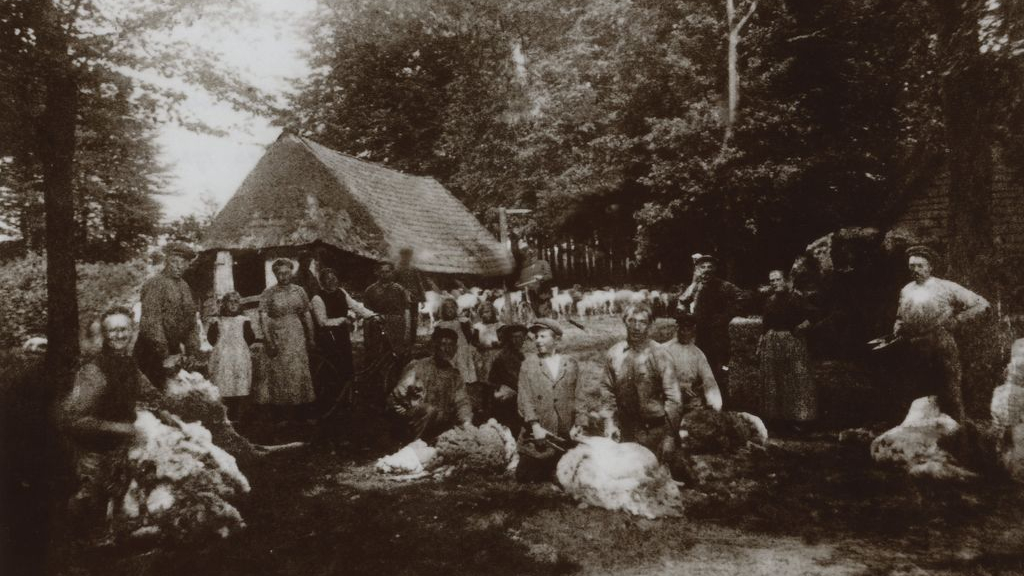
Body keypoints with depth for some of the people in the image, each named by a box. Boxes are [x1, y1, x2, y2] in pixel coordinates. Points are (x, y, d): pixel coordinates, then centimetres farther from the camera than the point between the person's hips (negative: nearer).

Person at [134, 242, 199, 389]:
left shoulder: (185, 287, 12)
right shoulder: (155, 284, -10)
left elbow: (191, 324, 16)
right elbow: (151, 323, -16)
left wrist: (192, 354, 8)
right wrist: (164, 357, -17)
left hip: (174, 353, 7)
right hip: (152, 354, -6)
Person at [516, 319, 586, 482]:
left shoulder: (571, 364, 7)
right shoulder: (528, 363, 3)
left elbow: (578, 396, 7)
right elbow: (524, 397, -4)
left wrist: (578, 424, -4)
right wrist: (534, 426, -13)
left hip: (565, 436, 1)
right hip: (537, 434, -1)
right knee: (524, 476, -1)